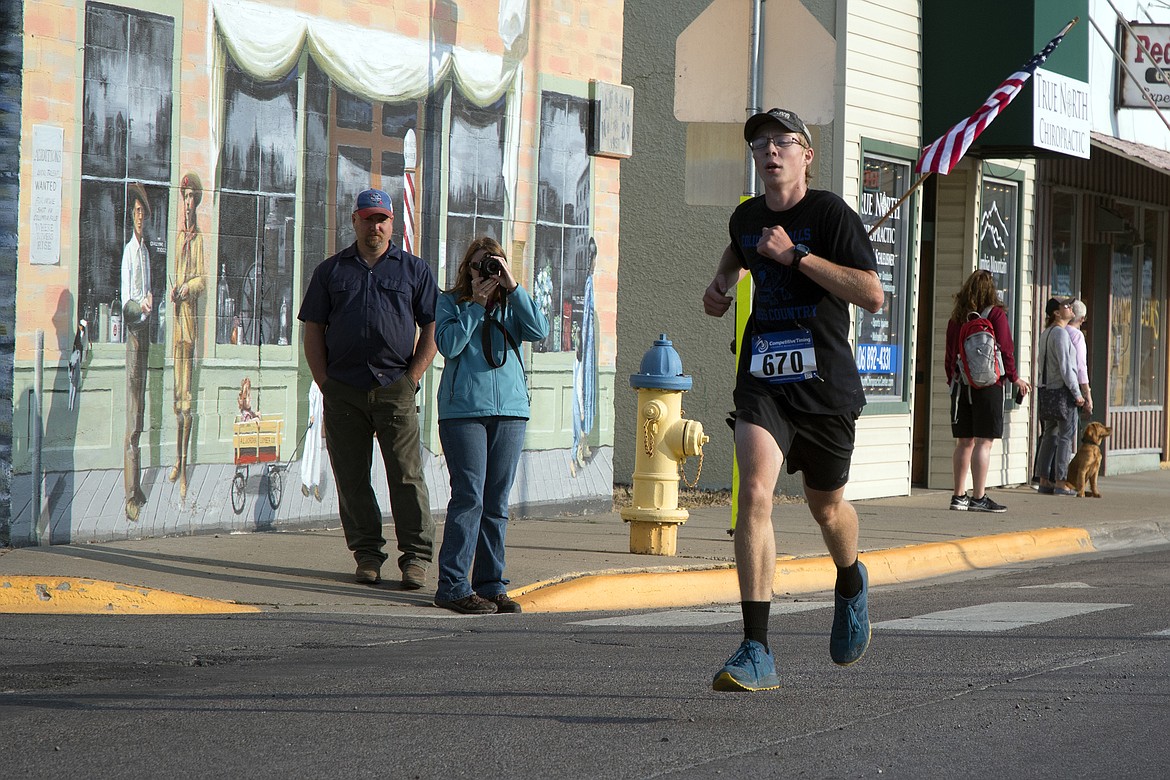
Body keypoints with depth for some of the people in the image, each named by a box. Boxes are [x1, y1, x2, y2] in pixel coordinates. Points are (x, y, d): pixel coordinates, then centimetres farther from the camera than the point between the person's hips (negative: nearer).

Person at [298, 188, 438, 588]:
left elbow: (432, 330, 8)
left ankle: (416, 556, -3)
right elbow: (313, 330, 12)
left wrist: (412, 378, -3)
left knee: (406, 474, -6)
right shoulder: (331, 271, 14)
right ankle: (367, 554, 11)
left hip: (395, 388, -2)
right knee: (351, 477, 3)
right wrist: (324, 382, 1)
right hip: (343, 389, 2)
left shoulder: (415, 270, 11)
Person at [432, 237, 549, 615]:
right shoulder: (450, 303, 6)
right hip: (463, 410, -4)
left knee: (497, 502, 6)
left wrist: (512, 287, -9)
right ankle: (453, 586, -6)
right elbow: (449, 345, -9)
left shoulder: (511, 305, 13)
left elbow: (539, 330, -5)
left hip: (509, 410, 4)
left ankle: (491, 584, 13)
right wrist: (477, 304, -7)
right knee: (469, 497, -9)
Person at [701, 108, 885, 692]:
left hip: (825, 384, -2)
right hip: (762, 381, 2)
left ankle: (850, 585, 52)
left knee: (826, 505, 15)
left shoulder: (830, 214, -10)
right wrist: (720, 283, 13)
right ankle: (756, 652, -23)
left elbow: (873, 296, -19)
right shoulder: (747, 216, 7)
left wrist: (795, 255, -22)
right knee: (754, 492, -20)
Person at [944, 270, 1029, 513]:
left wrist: (952, 380, 18)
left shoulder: (957, 317, 5)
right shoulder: (996, 314, -6)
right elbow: (1005, 349, -7)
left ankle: (959, 495, 12)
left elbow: (949, 354, 7)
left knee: (964, 442, 10)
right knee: (983, 441, -4)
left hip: (961, 384, 5)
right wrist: (1014, 378, 4)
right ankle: (978, 497, -7)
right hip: (989, 384, -5)